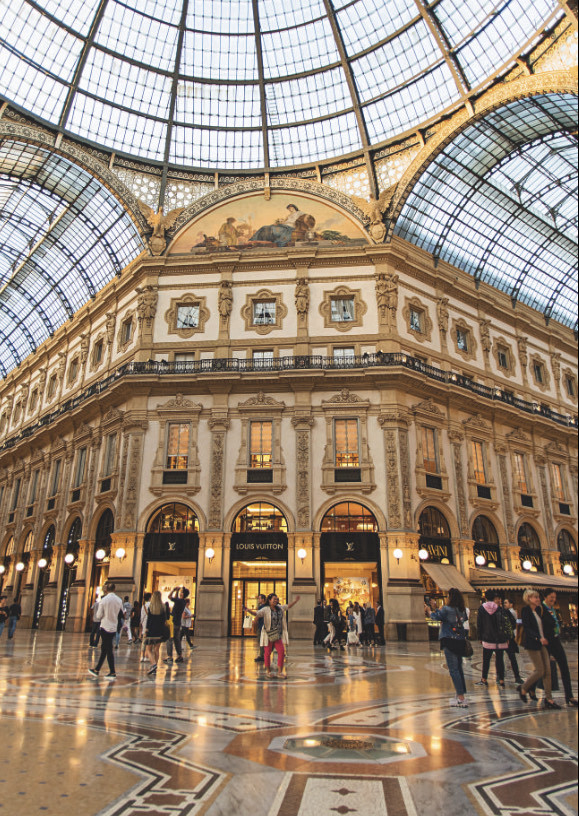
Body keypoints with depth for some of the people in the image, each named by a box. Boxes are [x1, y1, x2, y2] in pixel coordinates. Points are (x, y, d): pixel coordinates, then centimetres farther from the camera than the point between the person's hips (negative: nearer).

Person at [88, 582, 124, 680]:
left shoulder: (103, 600, -12)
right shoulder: (119, 600, 1)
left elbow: (98, 616, -8)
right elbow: (121, 615, 7)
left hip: (105, 626, -5)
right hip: (114, 627, 5)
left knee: (108, 650, 0)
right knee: (104, 649, 16)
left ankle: (112, 673, 2)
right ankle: (96, 670, 27)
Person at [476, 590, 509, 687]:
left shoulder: (481, 608, -2)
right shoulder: (499, 608, -4)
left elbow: (479, 625, 2)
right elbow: (503, 624, -3)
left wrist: (480, 637, 10)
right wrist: (507, 638, 4)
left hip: (488, 639, 0)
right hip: (500, 639, 0)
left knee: (486, 660, 8)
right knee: (500, 660, 7)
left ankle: (484, 680, 13)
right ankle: (501, 680, 7)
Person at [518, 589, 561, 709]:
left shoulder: (539, 610, 13)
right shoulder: (525, 610, -10)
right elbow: (527, 628, -17)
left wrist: (541, 606, 7)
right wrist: (538, 638, -27)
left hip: (542, 643, 7)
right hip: (532, 644, -7)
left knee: (547, 671, 3)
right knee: (540, 671, -5)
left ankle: (548, 699, 9)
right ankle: (523, 689, 15)